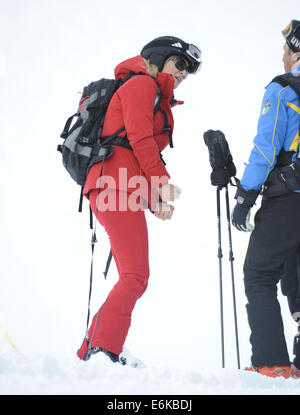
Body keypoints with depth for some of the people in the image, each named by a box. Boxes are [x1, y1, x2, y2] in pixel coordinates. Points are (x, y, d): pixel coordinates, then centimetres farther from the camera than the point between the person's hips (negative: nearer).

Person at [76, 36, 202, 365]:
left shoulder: (159, 103, 30)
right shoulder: (142, 84, 3)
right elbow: (139, 136, -11)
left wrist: (154, 201, 8)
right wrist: (163, 181, -13)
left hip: (127, 190, 10)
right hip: (118, 185, -10)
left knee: (132, 279, 8)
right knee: (136, 277, -18)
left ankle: (90, 356, 10)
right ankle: (102, 351, -22)